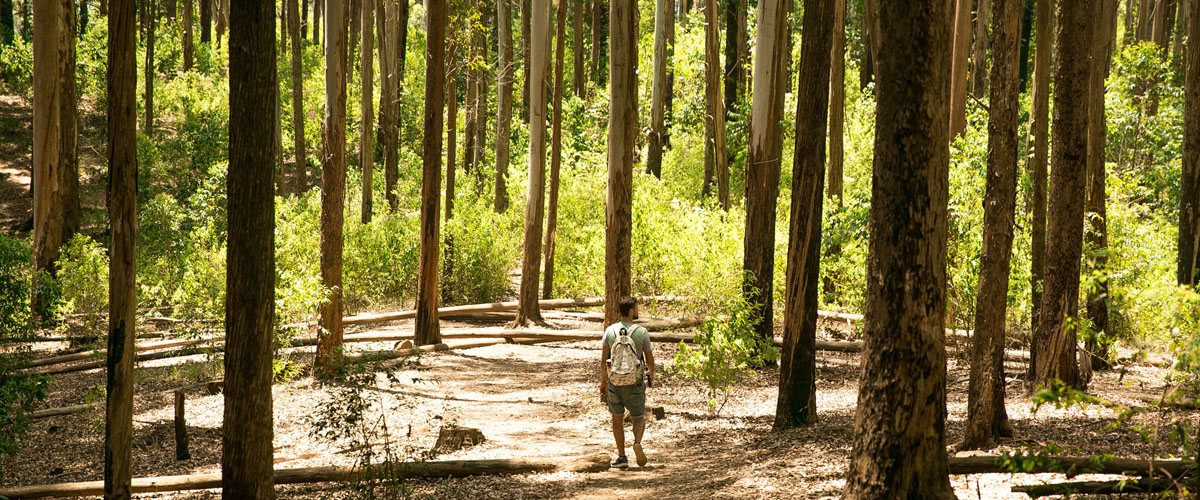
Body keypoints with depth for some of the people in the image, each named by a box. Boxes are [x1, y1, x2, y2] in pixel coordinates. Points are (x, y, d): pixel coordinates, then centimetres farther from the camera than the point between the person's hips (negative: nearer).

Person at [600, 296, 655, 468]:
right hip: (635, 381, -1)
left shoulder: (610, 331, -3)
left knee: (617, 418, 15)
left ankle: (622, 457, 11)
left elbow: (603, 360, 1)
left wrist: (603, 382, 12)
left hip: (614, 381, 2)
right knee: (639, 418, 13)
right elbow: (649, 359, -1)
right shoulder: (642, 332, -9)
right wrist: (651, 373, 21)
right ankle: (637, 441, -17)